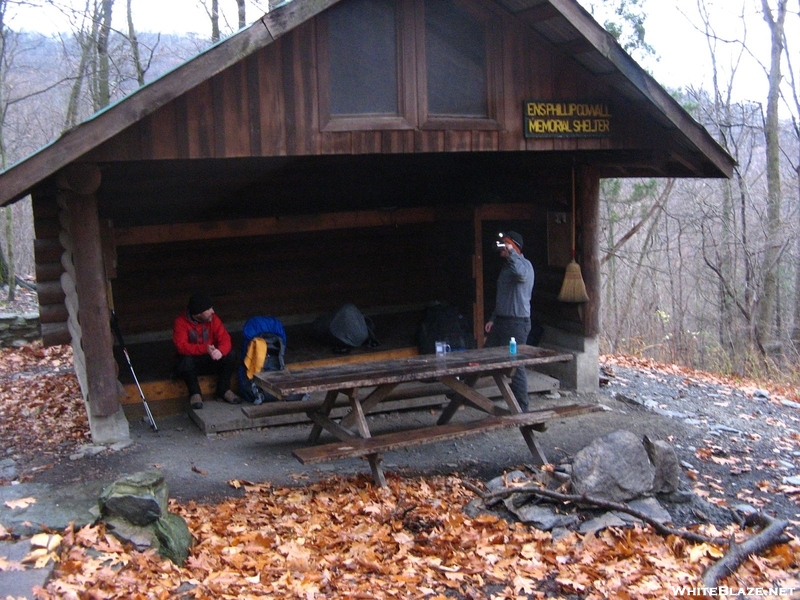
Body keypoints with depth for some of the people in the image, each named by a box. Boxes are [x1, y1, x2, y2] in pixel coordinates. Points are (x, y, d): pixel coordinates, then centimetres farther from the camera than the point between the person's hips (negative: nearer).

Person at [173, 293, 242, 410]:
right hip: (192, 359, -3)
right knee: (186, 361, -36)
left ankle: (223, 389, -11)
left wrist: (220, 351, -38)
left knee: (230, 355, -22)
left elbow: (225, 339, -14)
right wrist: (205, 349, -38)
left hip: (212, 359, 3)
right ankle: (195, 393, -22)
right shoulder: (181, 321, -15)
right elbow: (181, 346, -25)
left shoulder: (213, 318, -7)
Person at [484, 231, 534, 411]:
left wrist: (510, 252, -29)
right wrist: (493, 319, 21)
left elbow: (520, 273, -37)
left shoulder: (524, 264, -9)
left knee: (516, 365, -5)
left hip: (517, 322, -9)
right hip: (501, 321, 9)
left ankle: (521, 408, 2)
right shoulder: (507, 266, 20)